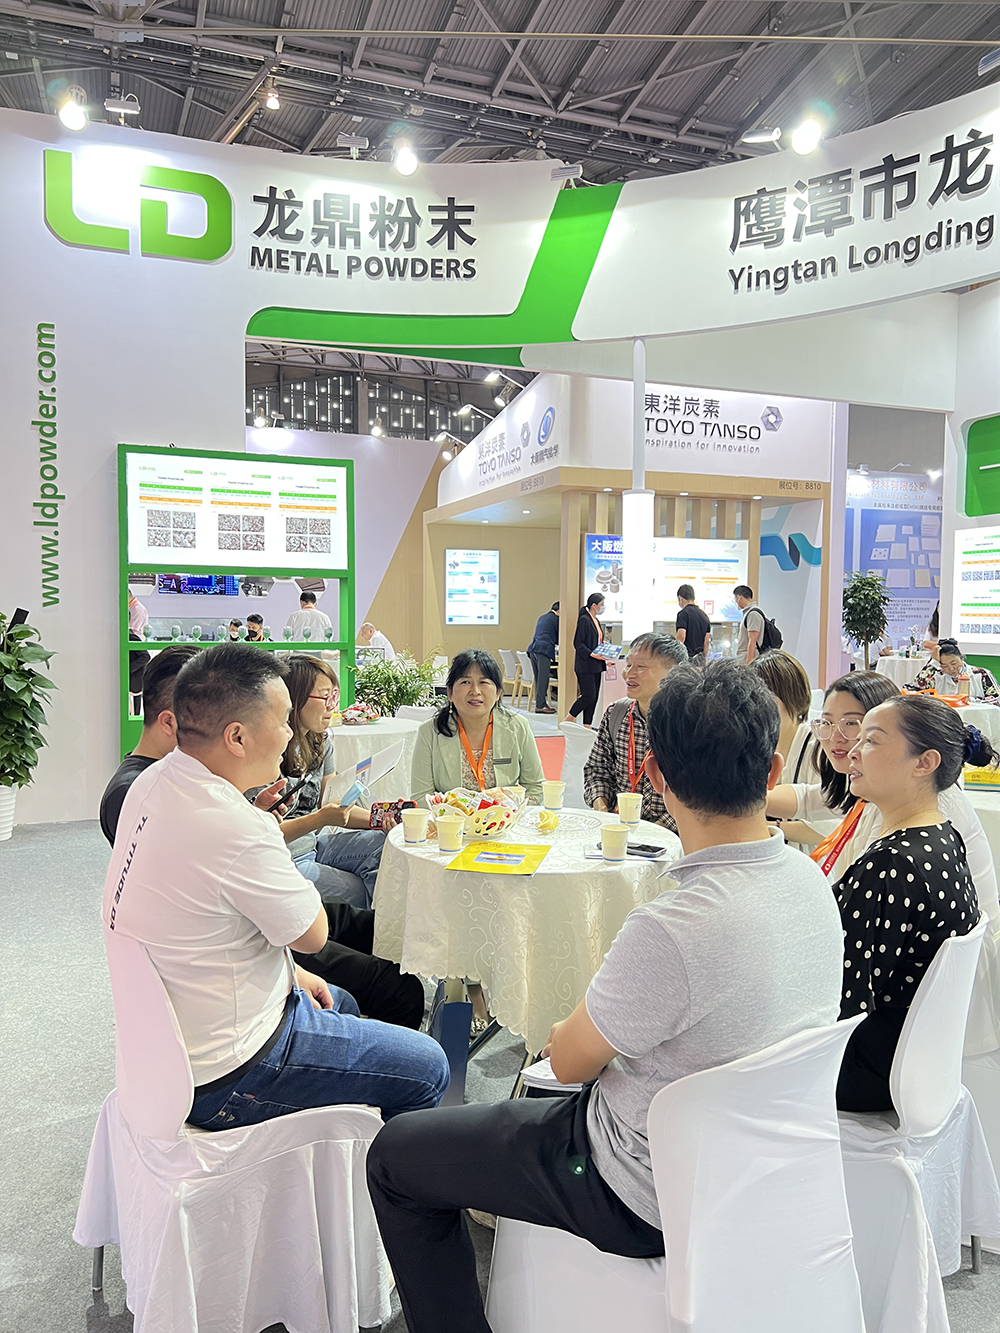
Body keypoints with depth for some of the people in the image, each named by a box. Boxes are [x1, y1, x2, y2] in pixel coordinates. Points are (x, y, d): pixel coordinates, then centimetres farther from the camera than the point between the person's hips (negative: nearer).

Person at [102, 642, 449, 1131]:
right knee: (426, 1067, 0)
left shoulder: (154, 782, -3)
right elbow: (313, 935, -15)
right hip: (220, 1080, -9)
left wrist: (289, 972, 11)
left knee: (342, 1004, 30)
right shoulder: (235, 830, -33)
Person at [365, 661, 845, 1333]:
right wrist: (601, 1025, 7)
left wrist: (563, 1033, 4)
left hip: (649, 1198, -8)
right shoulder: (810, 882, -10)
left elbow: (570, 1060, -18)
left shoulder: (672, 928, -36)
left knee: (396, 1154, 8)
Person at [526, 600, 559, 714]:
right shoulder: (556, 619, 1)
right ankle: (540, 705, -7)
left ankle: (541, 703, 12)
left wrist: (553, 641, 40)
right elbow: (559, 638, 6)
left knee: (538, 678, 10)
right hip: (544, 649, -8)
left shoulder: (542, 618, 24)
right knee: (543, 679, -6)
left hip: (533, 648, 8)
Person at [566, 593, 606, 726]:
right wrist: (591, 654, -22)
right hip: (585, 666, -9)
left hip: (596, 666, 9)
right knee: (589, 695, -10)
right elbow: (578, 643, -15)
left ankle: (587, 725, 12)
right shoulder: (584, 620, -12)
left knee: (594, 697, 7)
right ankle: (569, 718, 8)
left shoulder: (596, 621, 15)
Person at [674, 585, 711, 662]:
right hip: (700, 659, 7)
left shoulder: (683, 613, -8)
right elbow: (707, 642, 15)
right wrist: (704, 660, 19)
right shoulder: (704, 615, 15)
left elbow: (681, 637, -20)